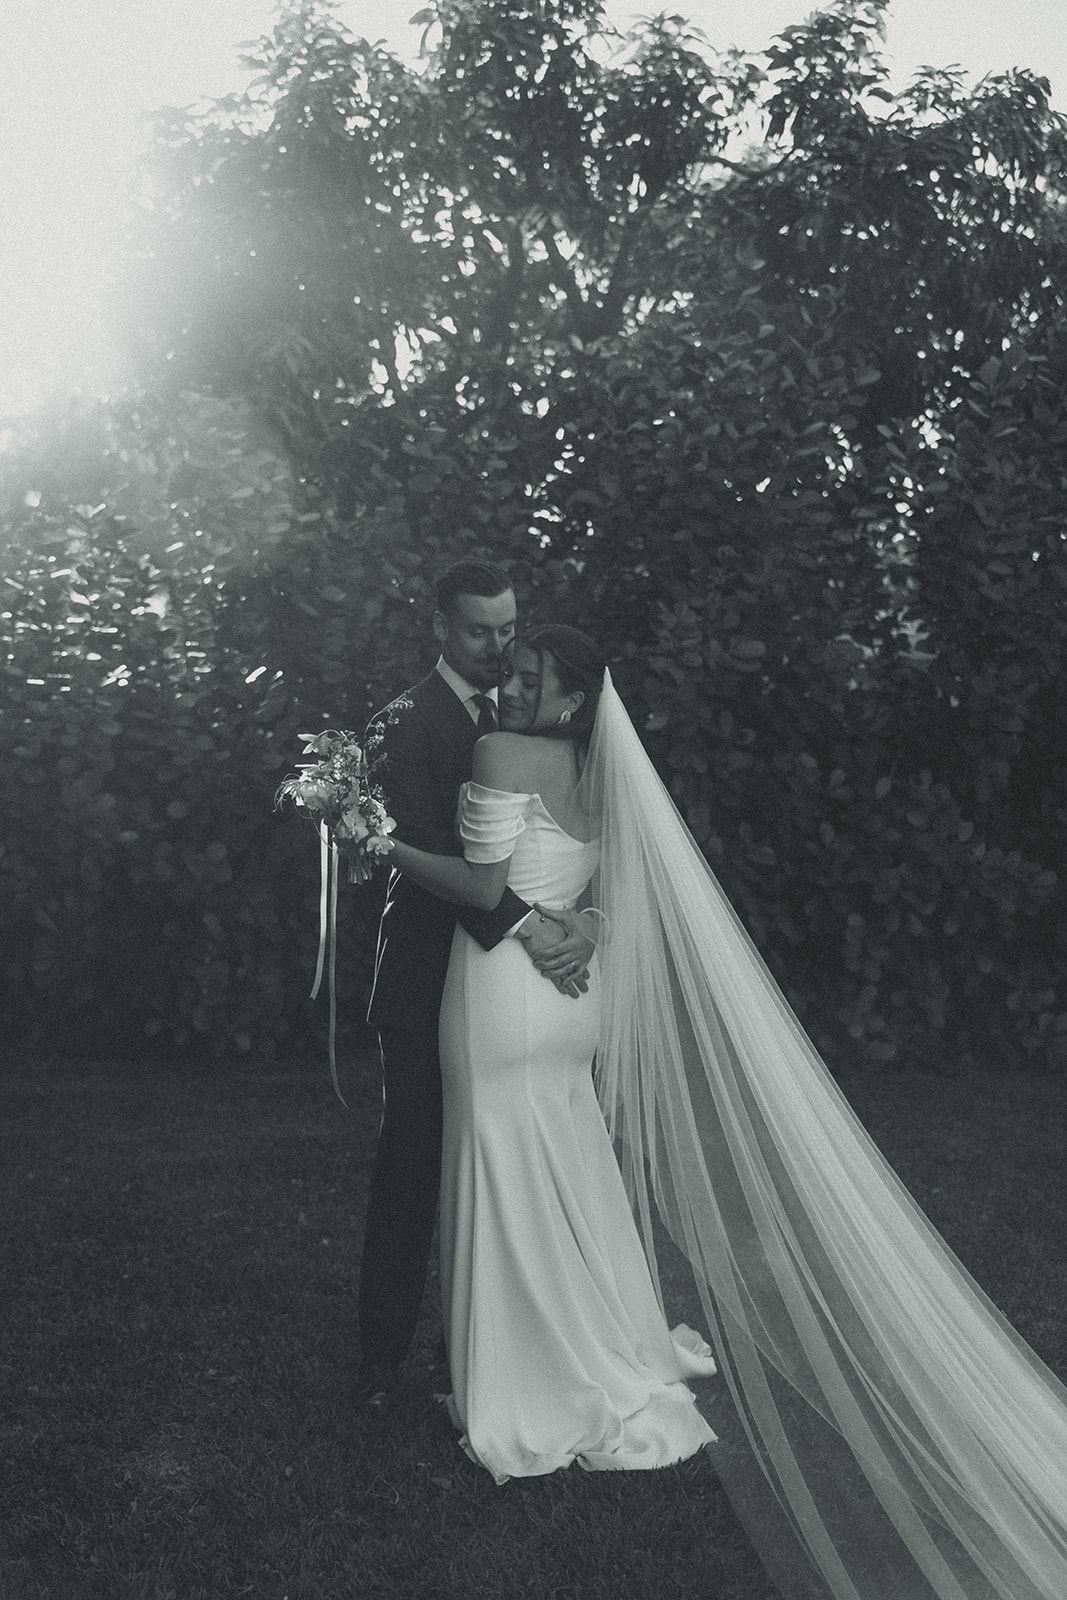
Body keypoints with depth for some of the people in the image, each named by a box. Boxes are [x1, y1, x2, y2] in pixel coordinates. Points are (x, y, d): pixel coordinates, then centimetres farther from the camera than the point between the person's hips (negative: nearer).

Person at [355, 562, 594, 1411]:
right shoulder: (405, 725, -7)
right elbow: (429, 851, -18)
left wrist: (579, 928, -11)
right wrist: (525, 924, -27)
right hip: (430, 978, -5)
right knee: (412, 1162, 2)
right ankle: (383, 1357, 14)